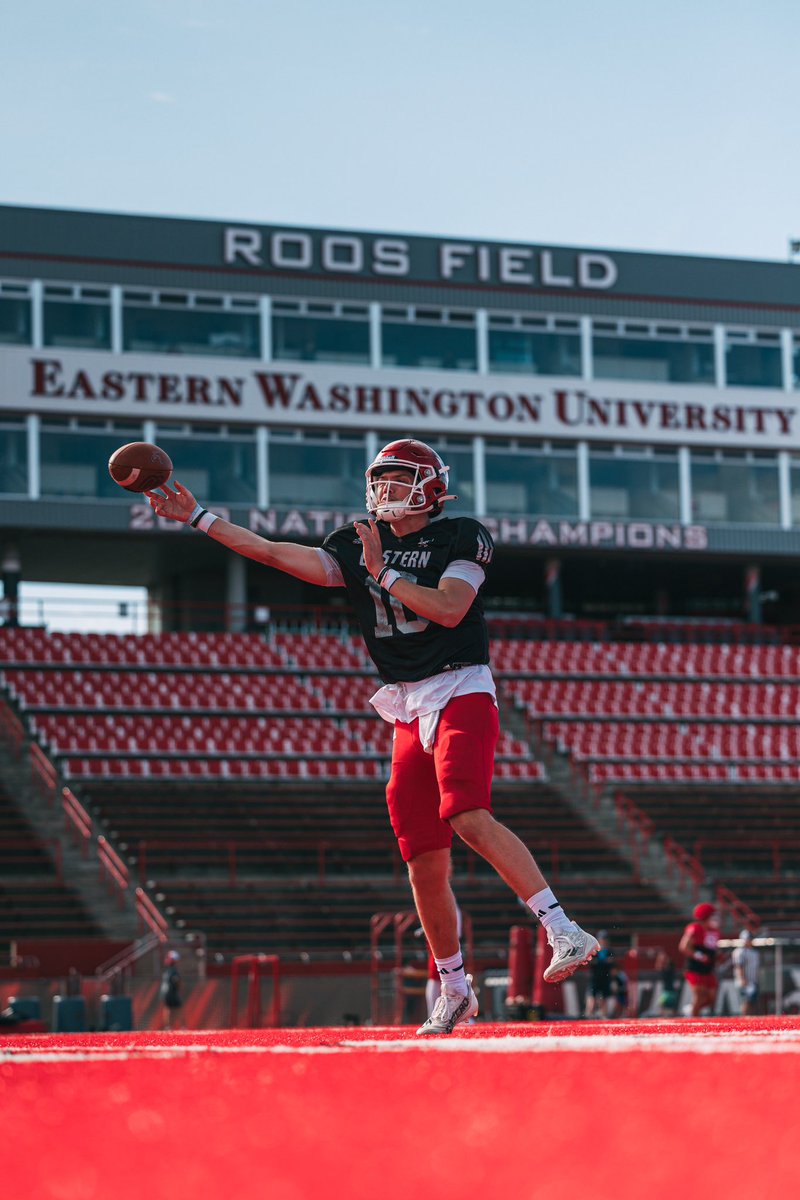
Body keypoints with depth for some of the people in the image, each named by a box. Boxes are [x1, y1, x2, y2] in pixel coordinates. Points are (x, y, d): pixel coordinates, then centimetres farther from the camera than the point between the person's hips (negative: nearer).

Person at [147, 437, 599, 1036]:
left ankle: (565, 931, -31)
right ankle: (455, 991, 17)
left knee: (469, 817, -29)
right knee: (425, 862, 4)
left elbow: (449, 609, -17)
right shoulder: (358, 547, 13)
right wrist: (197, 517, 11)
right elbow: (274, 552, 12)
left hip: (461, 694, -6)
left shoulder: (459, 538, -2)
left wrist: (383, 574, -12)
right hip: (410, 712, 6)